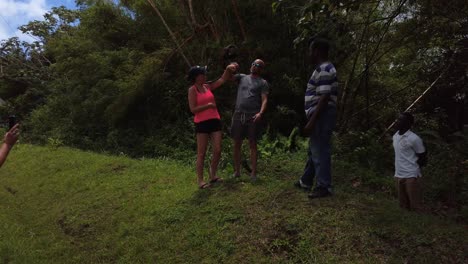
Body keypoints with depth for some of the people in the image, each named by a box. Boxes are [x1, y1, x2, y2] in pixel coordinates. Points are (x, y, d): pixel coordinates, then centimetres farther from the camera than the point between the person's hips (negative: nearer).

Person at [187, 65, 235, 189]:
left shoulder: (208, 87, 13)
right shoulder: (192, 90, -4)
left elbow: (222, 80, 21)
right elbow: (193, 109, -11)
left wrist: (228, 69, 8)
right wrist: (208, 105, -12)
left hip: (215, 121, 6)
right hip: (202, 123, -6)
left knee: (217, 151, 4)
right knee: (201, 153, -2)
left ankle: (212, 175, 19)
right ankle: (200, 180, 6)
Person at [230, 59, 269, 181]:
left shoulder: (263, 83, 6)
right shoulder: (242, 77, 18)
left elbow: (264, 100, -4)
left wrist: (260, 113, -20)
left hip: (253, 117, -3)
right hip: (238, 115, 3)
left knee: (253, 144, 1)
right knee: (237, 144, 6)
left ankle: (253, 173, 7)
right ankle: (237, 171, 15)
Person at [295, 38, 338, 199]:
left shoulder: (324, 70, -16)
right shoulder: (323, 69, 17)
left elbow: (324, 98, -22)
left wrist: (312, 121, -24)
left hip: (322, 117, -11)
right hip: (320, 116, 11)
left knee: (320, 152, -3)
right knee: (313, 151, 18)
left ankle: (324, 187, 7)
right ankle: (306, 182, 31)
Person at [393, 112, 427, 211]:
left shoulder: (414, 139, -15)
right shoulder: (395, 136, 9)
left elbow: (423, 157, -6)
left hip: (411, 176, -7)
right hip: (398, 175, 7)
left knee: (415, 206, 1)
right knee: (403, 205, 17)